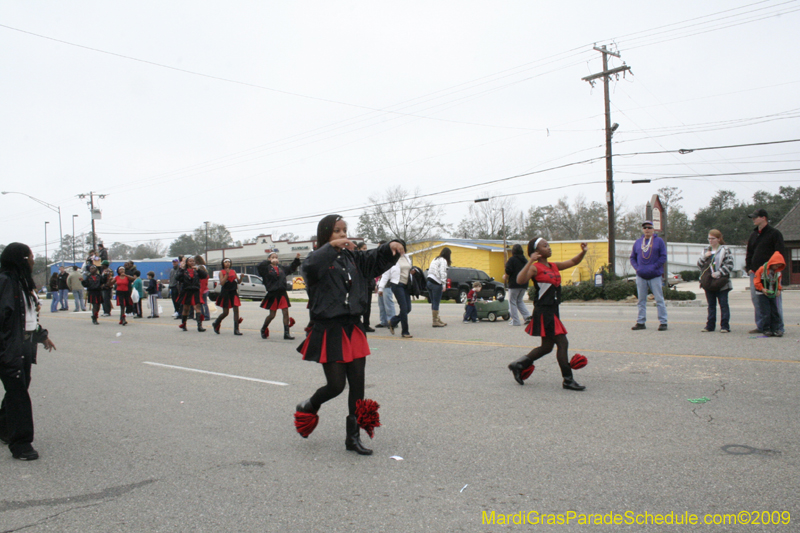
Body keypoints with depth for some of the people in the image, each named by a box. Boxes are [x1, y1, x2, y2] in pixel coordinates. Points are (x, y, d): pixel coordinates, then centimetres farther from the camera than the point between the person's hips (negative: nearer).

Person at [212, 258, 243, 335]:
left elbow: (238, 282, 10)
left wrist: (241, 277, -10)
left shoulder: (233, 271, 10)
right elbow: (222, 283, -13)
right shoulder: (221, 272, -1)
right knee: (225, 312, 0)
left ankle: (236, 330, -4)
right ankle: (216, 324, 27)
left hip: (233, 292, 4)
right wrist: (227, 274, -20)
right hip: (225, 293, -4)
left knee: (236, 310, -6)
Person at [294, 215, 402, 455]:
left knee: (357, 385, 7)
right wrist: (332, 246, -36)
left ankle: (353, 437, 19)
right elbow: (310, 267, -31)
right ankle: (308, 407, 32)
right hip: (329, 330, -6)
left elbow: (375, 260, 6)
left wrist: (390, 247, -13)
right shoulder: (319, 259, -9)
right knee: (336, 385, -2)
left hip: (353, 328, 6)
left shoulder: (352, 257, 9)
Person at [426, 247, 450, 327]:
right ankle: (435, 322, 0)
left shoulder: (435, 259, 20)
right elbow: (442, 273, -15)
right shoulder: (443, 261, -4)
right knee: (436, 303, -4)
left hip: (429, 281, 8)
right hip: (436, 283, -8)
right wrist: (444, 285, -15)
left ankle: (437, 319, 20)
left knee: (434, 302, 12)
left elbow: (429, 271, 14)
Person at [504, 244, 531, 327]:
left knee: (512, 302, 2)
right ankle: (527, 316, 3)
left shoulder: (511, 259, -9)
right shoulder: (525, 260, 11)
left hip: (514, 284, -6)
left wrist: (506, 278, 6)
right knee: (520, 301, 20)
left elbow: (508, 271, -13)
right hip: (524, 285, 6)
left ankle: (515, 321, -1)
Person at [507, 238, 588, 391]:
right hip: (543, 311, -9)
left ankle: (518, 365, 26)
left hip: (552, 311, 9)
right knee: (562, 343, -8)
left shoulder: (554, 267, 14)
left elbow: (573, 262, 22)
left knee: (547, 347, 14)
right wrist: (530, 261, -31)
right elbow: (520, 280, -27)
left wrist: (583, 252, 3)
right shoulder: (535, 268, -10)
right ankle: (568, 380, 0)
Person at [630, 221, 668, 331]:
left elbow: (663, 257, -4)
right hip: (641, 276, 4)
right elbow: (632, 257, 14)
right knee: (641, 300, 8)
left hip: (655, 276, -4)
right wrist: (637, 267, -3)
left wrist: (653, 267, -14)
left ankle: (663, 322, 2)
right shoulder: (638, 242, 13)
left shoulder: (659, 241, 2)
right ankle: (640, 322, 14)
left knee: (659, 299, -2)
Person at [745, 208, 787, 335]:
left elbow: (780, 253, -6)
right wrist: (749, 268, 10)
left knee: (774, 299, -4)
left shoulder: (775, 233, -2)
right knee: (756, 299, 5)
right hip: (755, 272, 7)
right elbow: (749, 253, 23)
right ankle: (760, 326, 12)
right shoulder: (753, 235, 19)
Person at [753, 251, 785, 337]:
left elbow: (778, 282, 20)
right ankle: (766, 329, 2)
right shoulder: (762, 269, -9)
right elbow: (756, 280, -7)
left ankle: (777, 329, 8)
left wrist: (779, 290, 4)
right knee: (766, 312, -6)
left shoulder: (778, 272, 7)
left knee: (775, 311, 3)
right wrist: (762, 289, -15)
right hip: (763, 294, -5)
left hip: (773, 294, 5)